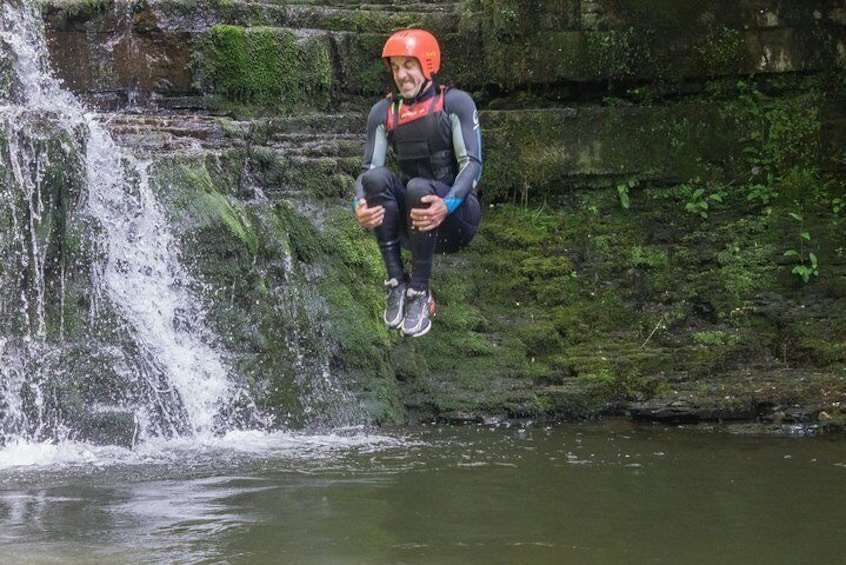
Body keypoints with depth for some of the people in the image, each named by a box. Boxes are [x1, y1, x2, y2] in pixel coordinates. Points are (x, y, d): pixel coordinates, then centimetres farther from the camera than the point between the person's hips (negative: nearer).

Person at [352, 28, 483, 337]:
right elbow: (368, 169, -2)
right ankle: (396, 283, -21)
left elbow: (472, 164, -16)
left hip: (457, 216, -4)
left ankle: (420, 293, -24)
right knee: (377, 177, -26)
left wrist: (447, 206, -35)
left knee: (418, 187, -35)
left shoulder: (455, 103, -8)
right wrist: (359, 205, -26)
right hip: (411, 220, 4)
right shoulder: (384, 112, 4)